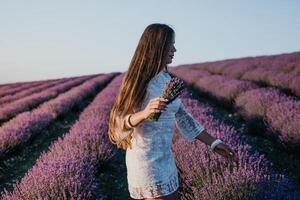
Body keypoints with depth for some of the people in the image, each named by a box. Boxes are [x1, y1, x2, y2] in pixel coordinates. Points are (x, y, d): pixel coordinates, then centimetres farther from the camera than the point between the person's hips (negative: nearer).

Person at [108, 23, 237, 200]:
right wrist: (145, 113, -35)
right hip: (147, 160, -8)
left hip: (165, 157, 8)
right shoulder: (139, 81, -16)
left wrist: (213, 142, 8)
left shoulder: (167, 79, 5)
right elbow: (119, 122, -16)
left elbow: (182, 116, 10)